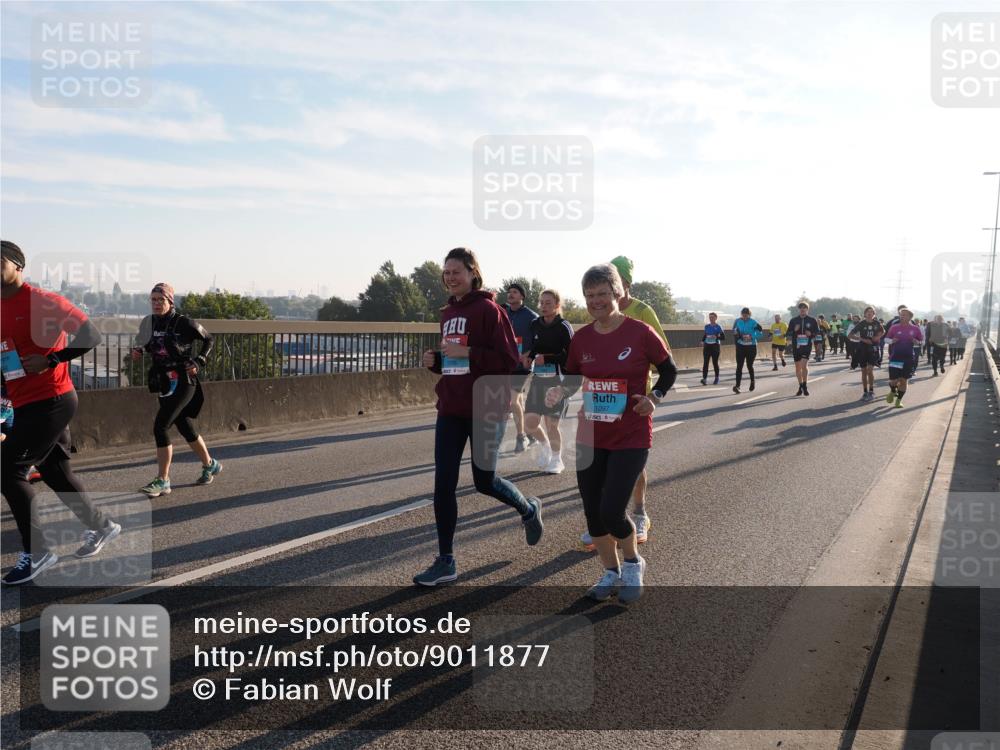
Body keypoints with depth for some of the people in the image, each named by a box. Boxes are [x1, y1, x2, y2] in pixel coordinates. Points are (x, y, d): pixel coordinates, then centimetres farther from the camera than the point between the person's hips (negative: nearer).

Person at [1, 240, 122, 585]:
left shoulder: (43, 301, -12)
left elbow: (91, 334, -17)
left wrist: (52, 360, -23)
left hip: (51, 401, -8)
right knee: (55, 473, 16)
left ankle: (36, 553, 1)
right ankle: (101, 526, 33)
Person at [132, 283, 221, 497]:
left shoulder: (184, 323, -12)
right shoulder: (150, 323, 5)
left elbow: (208, 339, 0)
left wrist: (199, 362, -11)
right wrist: (139, 351, 0)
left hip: (182, 383, -7)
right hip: (163, 383, 7)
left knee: (160, 426, -16)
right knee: (184, 427, 17)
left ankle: (162, 481, -8)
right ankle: (210, 465, 37)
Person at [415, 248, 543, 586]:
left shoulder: (489, 310, -10)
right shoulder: (448, 313, 11)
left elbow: (510, 361, -15)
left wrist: (467, 353, -21)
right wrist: (435, 360, 2)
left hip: (486, 408, -6)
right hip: (450, 409, 6)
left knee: (484, 480, 6)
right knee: (443, 483, 1)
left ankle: (529, 510, 38)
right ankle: (445, 561, 10)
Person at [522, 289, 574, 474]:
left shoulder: (563, 327, -10)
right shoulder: (535, 324, 7)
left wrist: (546, 358, -19)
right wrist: (528, 357, 0)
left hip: (557, 379, -5)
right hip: (538, 378, 5)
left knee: (551, 424, 1)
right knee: (529, 424, 2)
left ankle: (556, 460, 24)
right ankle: (544, 444, 34)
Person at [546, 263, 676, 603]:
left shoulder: (640, 332, -11)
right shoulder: (581, 338, 0)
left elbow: (669, 370, 2)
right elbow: (573, 380, 12)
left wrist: (654, 397, -15)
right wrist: (559, 392, -10)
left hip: (631, 439, -4)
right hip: (590, 437, 5)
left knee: (612, 512, -10)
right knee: (593, 512, 9)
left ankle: (633, 564, 22)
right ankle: (611, 573, 32)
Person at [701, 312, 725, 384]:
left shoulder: (718, 327, -4)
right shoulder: (707, 326, 8)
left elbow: (723, 337, -6)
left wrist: (716, 337, -22)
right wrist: (703, 341, 9)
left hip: (715, 346, -3)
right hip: (707, 346, 3)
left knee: (715, 362, 5)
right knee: (705, 363, -8)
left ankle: (716, 378, 19)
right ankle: (704, 378, -14)